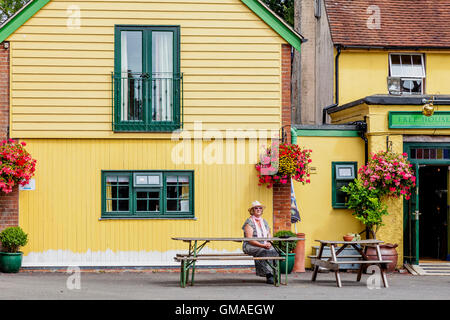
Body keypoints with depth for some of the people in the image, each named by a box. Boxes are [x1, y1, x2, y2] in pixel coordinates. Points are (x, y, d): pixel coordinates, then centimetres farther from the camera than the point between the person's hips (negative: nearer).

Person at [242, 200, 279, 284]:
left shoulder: (264, 222, 18)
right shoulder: (249, 222, -4)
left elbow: (269, 236, 16)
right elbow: (249, 239, -13)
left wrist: (269, 243, -8)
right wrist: (262, 245, -21)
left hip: (264, 246, 6)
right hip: (250, 246, -6)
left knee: (273, 251, -25)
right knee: (263, 252, -36)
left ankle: (274, 274, -24)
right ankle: (269, 275, -35)